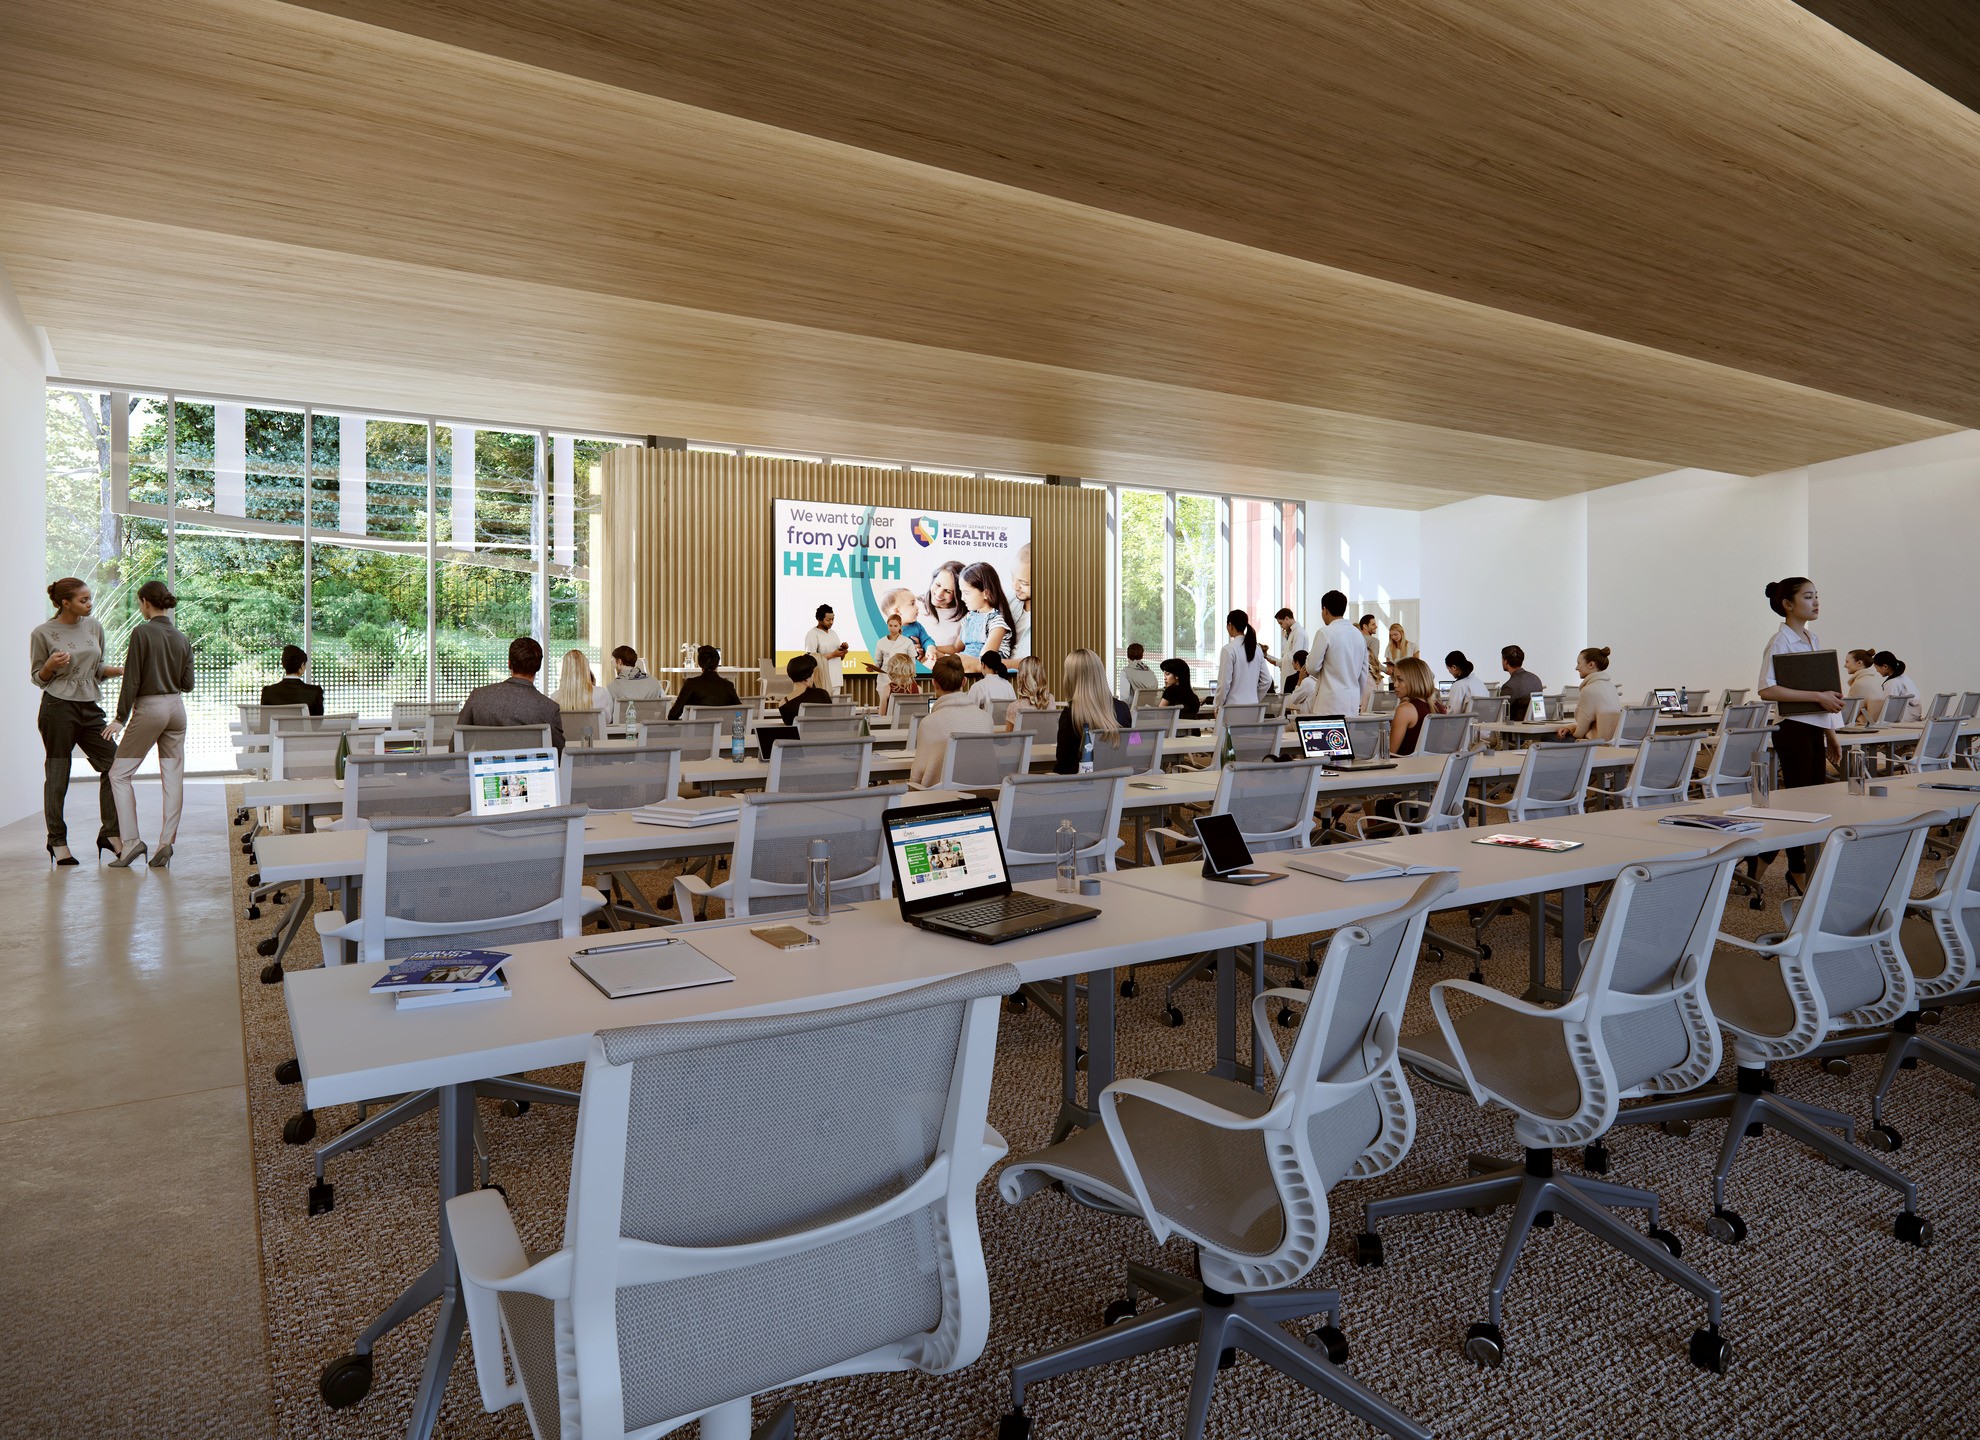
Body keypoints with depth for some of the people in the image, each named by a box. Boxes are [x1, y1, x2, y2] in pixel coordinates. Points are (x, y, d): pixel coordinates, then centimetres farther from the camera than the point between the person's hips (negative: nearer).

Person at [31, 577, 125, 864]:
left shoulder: (94, 627, 9)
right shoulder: (43, 633, -4)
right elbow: (37, 678, 2)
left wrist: (121, 670, -1)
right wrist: (51, 665, -18)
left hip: (90, 708, 5)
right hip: (58, 708, -5)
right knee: (57, 775, 2)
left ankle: (109, 833, 4)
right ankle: (58, 842, 11)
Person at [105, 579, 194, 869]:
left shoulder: (142, 633, -10)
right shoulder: (182, 638, 6)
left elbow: (132, 680, -11)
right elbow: (187, 684, 7)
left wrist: (121, 718, -6)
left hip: (149, 708, -6)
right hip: (176, 708, 6)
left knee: (119, 774, 5)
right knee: (173, 776, 5)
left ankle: (130, 840, -1)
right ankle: (166, 842, 4)